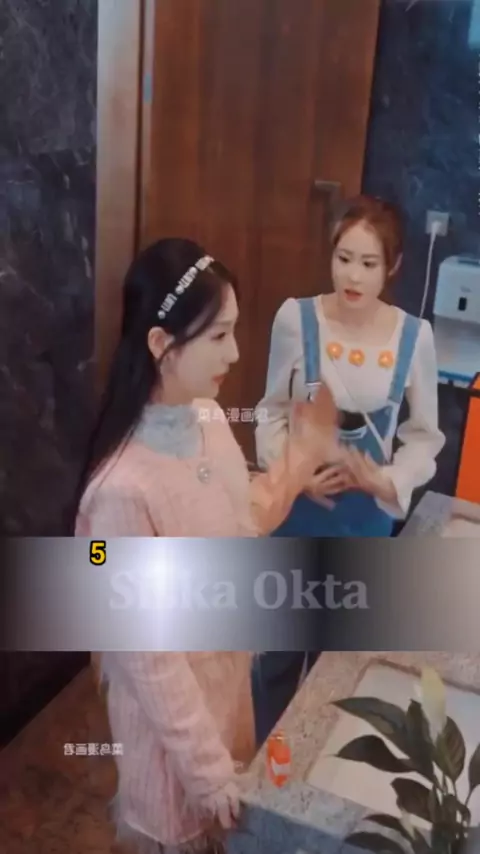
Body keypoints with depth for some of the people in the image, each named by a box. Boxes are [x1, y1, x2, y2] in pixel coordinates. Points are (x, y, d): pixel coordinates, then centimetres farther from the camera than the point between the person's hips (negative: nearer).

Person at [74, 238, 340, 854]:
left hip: (227, 672, 7)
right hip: (171, 708, -7)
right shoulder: (124, 489, -33)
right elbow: (147, 656, -25)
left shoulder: (210, 421, -10)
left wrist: (302, 455, -4)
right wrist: (207, 768, -16)